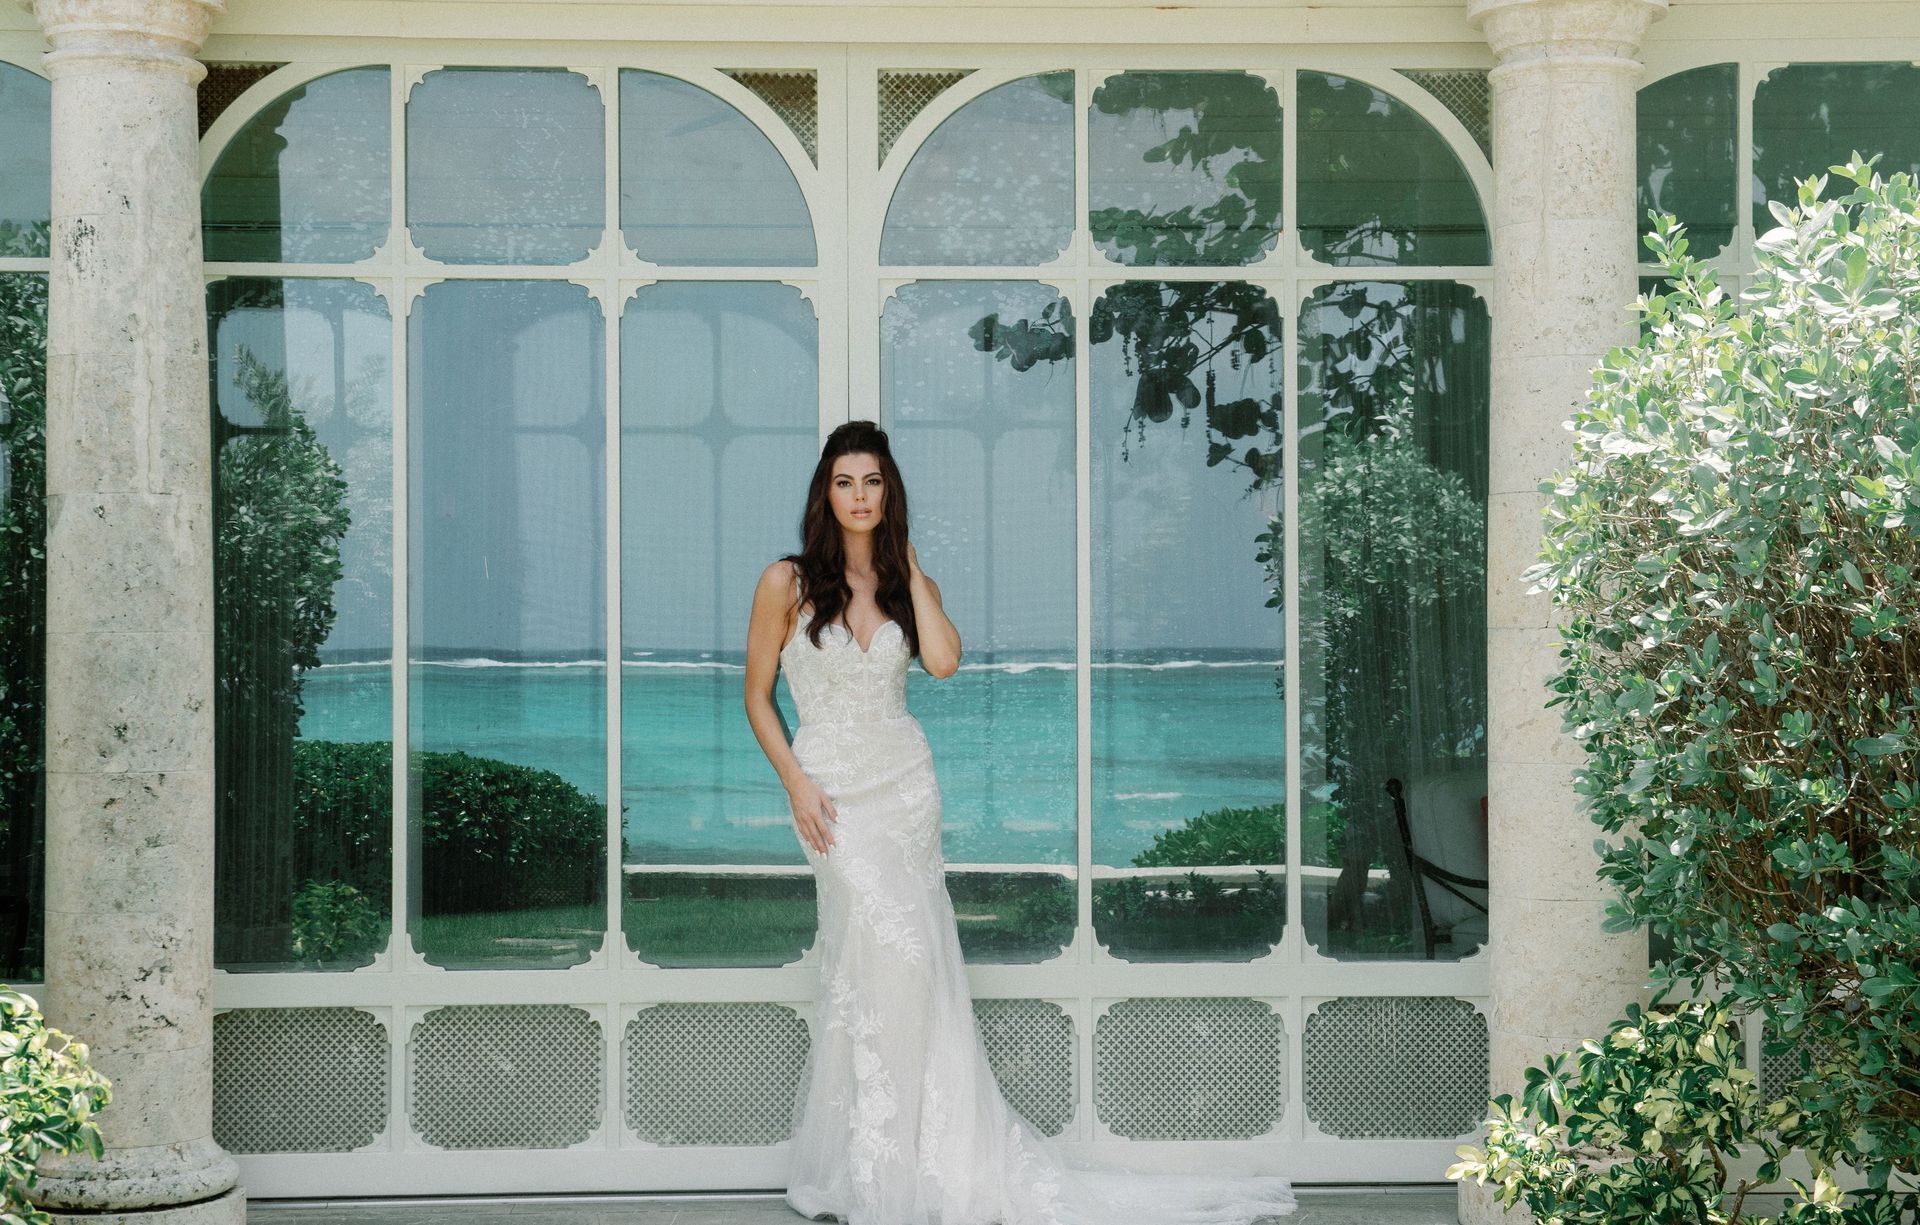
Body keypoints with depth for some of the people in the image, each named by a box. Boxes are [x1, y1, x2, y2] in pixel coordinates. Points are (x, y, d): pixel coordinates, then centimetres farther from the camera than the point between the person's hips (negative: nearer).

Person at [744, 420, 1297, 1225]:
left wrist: (909, 568, -4)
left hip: (905, 782, 4)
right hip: (834, 789, -4)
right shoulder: (787, 583, -1)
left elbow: (942, 660, -10)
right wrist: (796, 785, -8)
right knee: (895, 947, -18)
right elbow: (757, 696, 1)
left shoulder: (908, 580, 9)